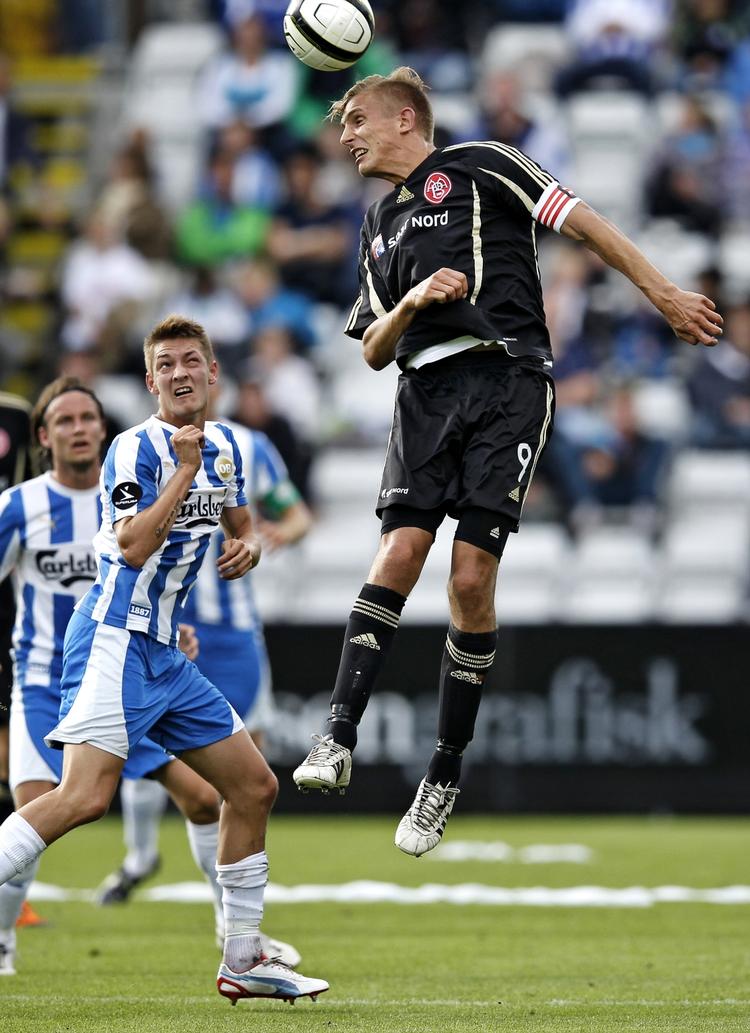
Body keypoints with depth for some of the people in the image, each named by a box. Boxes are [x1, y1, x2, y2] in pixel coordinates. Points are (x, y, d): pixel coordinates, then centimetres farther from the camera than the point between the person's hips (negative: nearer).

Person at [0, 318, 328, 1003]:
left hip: (163, 655, 9)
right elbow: (132, 546, -23)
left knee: (255, 786, 9)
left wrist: (249, 544, 7)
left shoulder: (223, 445, 13)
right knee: (86, 796, -26)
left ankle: (243, 962, 16)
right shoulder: (136, 449, -11)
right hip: (115, 642, -9)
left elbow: (239, 518, 30)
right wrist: (186, 470, -20)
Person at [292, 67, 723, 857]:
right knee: (400, 549, -14)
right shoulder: (379, 228, 24)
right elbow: (374, 351, 21)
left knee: (471, 577, -10)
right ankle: (338, 740, -21)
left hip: (506, 382, -5)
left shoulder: (478, 168, 7)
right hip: (426, 390, 5)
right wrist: (412, 301, 0)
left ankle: (446, 773, -2)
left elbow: (582, 224, 5)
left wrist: (663, 296, -1)